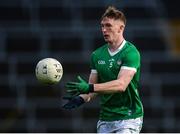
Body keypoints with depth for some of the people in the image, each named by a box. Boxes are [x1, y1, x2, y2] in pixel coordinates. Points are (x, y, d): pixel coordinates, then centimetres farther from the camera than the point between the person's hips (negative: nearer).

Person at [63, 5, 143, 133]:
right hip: (105, 118, 6)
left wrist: (89, 88, -29)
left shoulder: (131, 53, -11)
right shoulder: (97, 55, 10)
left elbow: (121, 85, -22)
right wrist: (81, 98, -11)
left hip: (128, 117, -6)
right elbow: (93, 88, 12)